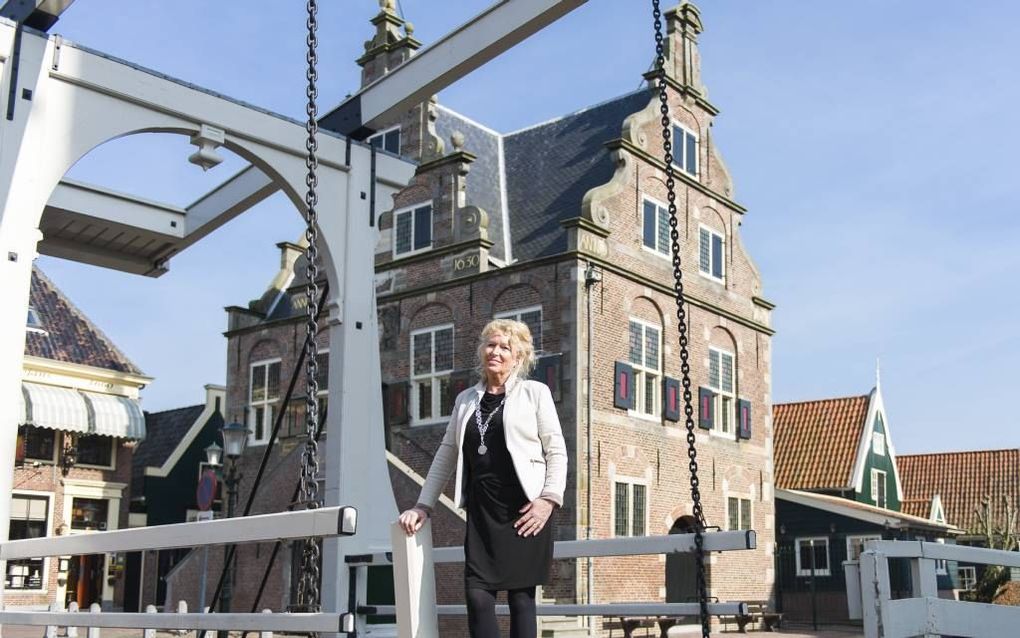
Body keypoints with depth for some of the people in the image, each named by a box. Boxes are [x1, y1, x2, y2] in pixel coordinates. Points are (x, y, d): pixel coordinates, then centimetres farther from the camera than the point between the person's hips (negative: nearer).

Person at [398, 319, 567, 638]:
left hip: (524, 511, -3)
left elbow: (556, 451, 0)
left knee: (520, 597, 0)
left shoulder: (535, 392, 4)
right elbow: (446, 454, 17)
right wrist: (423, 505, 12)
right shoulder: (466, 399, 16)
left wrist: (549, 498, -12)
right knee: (477, 596, -5)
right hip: (481, 512, 3)